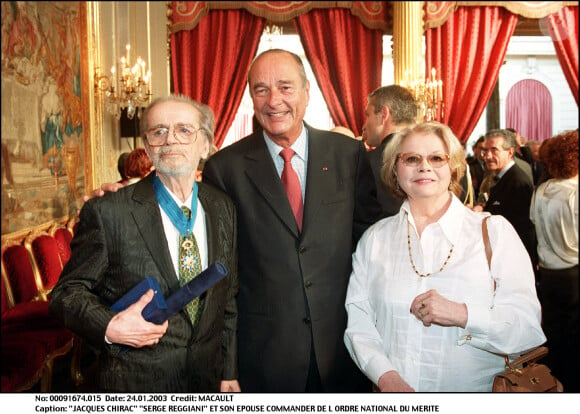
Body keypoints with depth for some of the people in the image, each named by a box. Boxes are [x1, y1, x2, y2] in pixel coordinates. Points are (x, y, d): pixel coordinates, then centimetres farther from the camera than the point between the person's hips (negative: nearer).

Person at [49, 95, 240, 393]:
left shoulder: (224, 208, 0)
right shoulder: (107, 212, -14)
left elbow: (228, 298, 6)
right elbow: (67, 293, -7)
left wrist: (229, 372, 8)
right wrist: (109, 328, -25)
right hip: (135, 384, -3)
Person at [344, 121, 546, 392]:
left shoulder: (494, 231, 2)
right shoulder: (374, 238, 8)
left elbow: (529, 325, -3)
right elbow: (357, 316, 3)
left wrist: (463, 314, -17)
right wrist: (385, 375, -11)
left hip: (474, 389, -1)